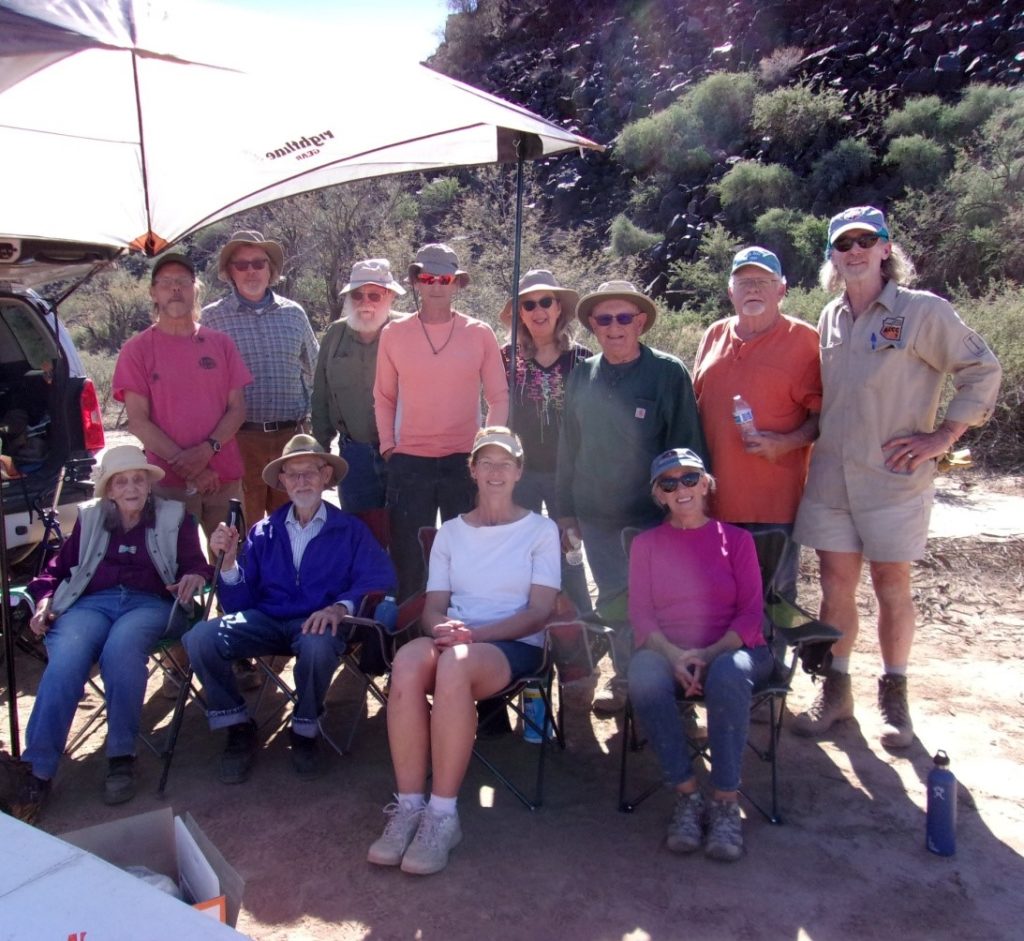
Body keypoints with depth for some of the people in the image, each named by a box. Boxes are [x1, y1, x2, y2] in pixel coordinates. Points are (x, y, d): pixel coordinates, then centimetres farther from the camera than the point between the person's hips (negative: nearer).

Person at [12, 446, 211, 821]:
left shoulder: (174, 517, 17)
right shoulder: (89, 517, 23)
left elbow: (195, 564, 10)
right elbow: (59, 566, 24)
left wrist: (195, 577, -15)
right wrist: (44, 599, 4)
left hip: (150, 604, -2)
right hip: (91, 603, 2)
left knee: (121, 648, -37)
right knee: (65, 660, -32)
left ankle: (121, 758, -25)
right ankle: (39, 771, -26)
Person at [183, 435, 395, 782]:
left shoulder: (349, 530, 6)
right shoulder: (263, 532, 13)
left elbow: (379, 578, -10)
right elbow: (239, 602, 9)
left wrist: (341, 606, -27)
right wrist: (229, 559, -8)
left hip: (317, 623, -3)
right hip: (266, 620, 3)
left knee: (318, 645, -38)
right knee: (200, 637, -22)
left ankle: (304, 732, -7)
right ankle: (238, 729, 0)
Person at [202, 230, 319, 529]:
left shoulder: (293, 313, 10)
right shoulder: (212, 317, 1)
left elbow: (314, 369, 19)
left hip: (293, 435, 3)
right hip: (240, 438, -2)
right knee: (245, 527, 6)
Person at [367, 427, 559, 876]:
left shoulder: (541, 530, 7)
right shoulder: (450, 532, 17)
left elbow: (539, 612, -2)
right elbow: (432, 607, 10)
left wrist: (474, 634, -17)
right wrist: (444, 628, -16)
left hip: (514, 647, -3)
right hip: (454, 642, 3)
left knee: (456, 663, -37)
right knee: (409, 658, -33)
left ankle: (442, 815, -28)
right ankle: (408, 806, -26)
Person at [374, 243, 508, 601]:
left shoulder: (480, 333, 1)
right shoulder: (394, 333, 4)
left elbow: (499, 397, 4)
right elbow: (384, 396, 10)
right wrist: (388, 446, 1)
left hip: (465, 462, 0)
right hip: (409, 463, 1)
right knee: (407, 559, 9)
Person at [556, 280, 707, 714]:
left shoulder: (669, 373, -6)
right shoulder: (581, 376, 6)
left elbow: (687, 447, -6)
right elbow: (569, 447, 10)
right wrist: (566, 510, 10)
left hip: (654, 516, -3)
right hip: (597, 516, 4)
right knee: (614, 600, 13)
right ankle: (625, 678, 29)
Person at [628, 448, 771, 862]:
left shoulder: (736, 539, 11)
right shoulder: (646, 543, 15)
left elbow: (750, 612, 4)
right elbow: (640, 614, 5)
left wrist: (710, 653, -14)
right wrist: (674, 655, -15)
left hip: (730, 651, -1)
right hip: (667, 652, 1)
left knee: (728, 674, -37)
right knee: (643, 672, -35)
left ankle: (725, 803, -23)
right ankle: (687, 795, -22)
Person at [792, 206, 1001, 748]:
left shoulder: (922, 311, -5)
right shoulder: (830, 319, 10)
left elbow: (982, 372, -3)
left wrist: (942, 437, -8)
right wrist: (803, 438, 9)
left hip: (893, 479, -4)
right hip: (830, 476, 4)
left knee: (891, 588, 7)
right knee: (835, 587, 9)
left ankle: (894, 697, 24)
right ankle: (835, 692, 23)